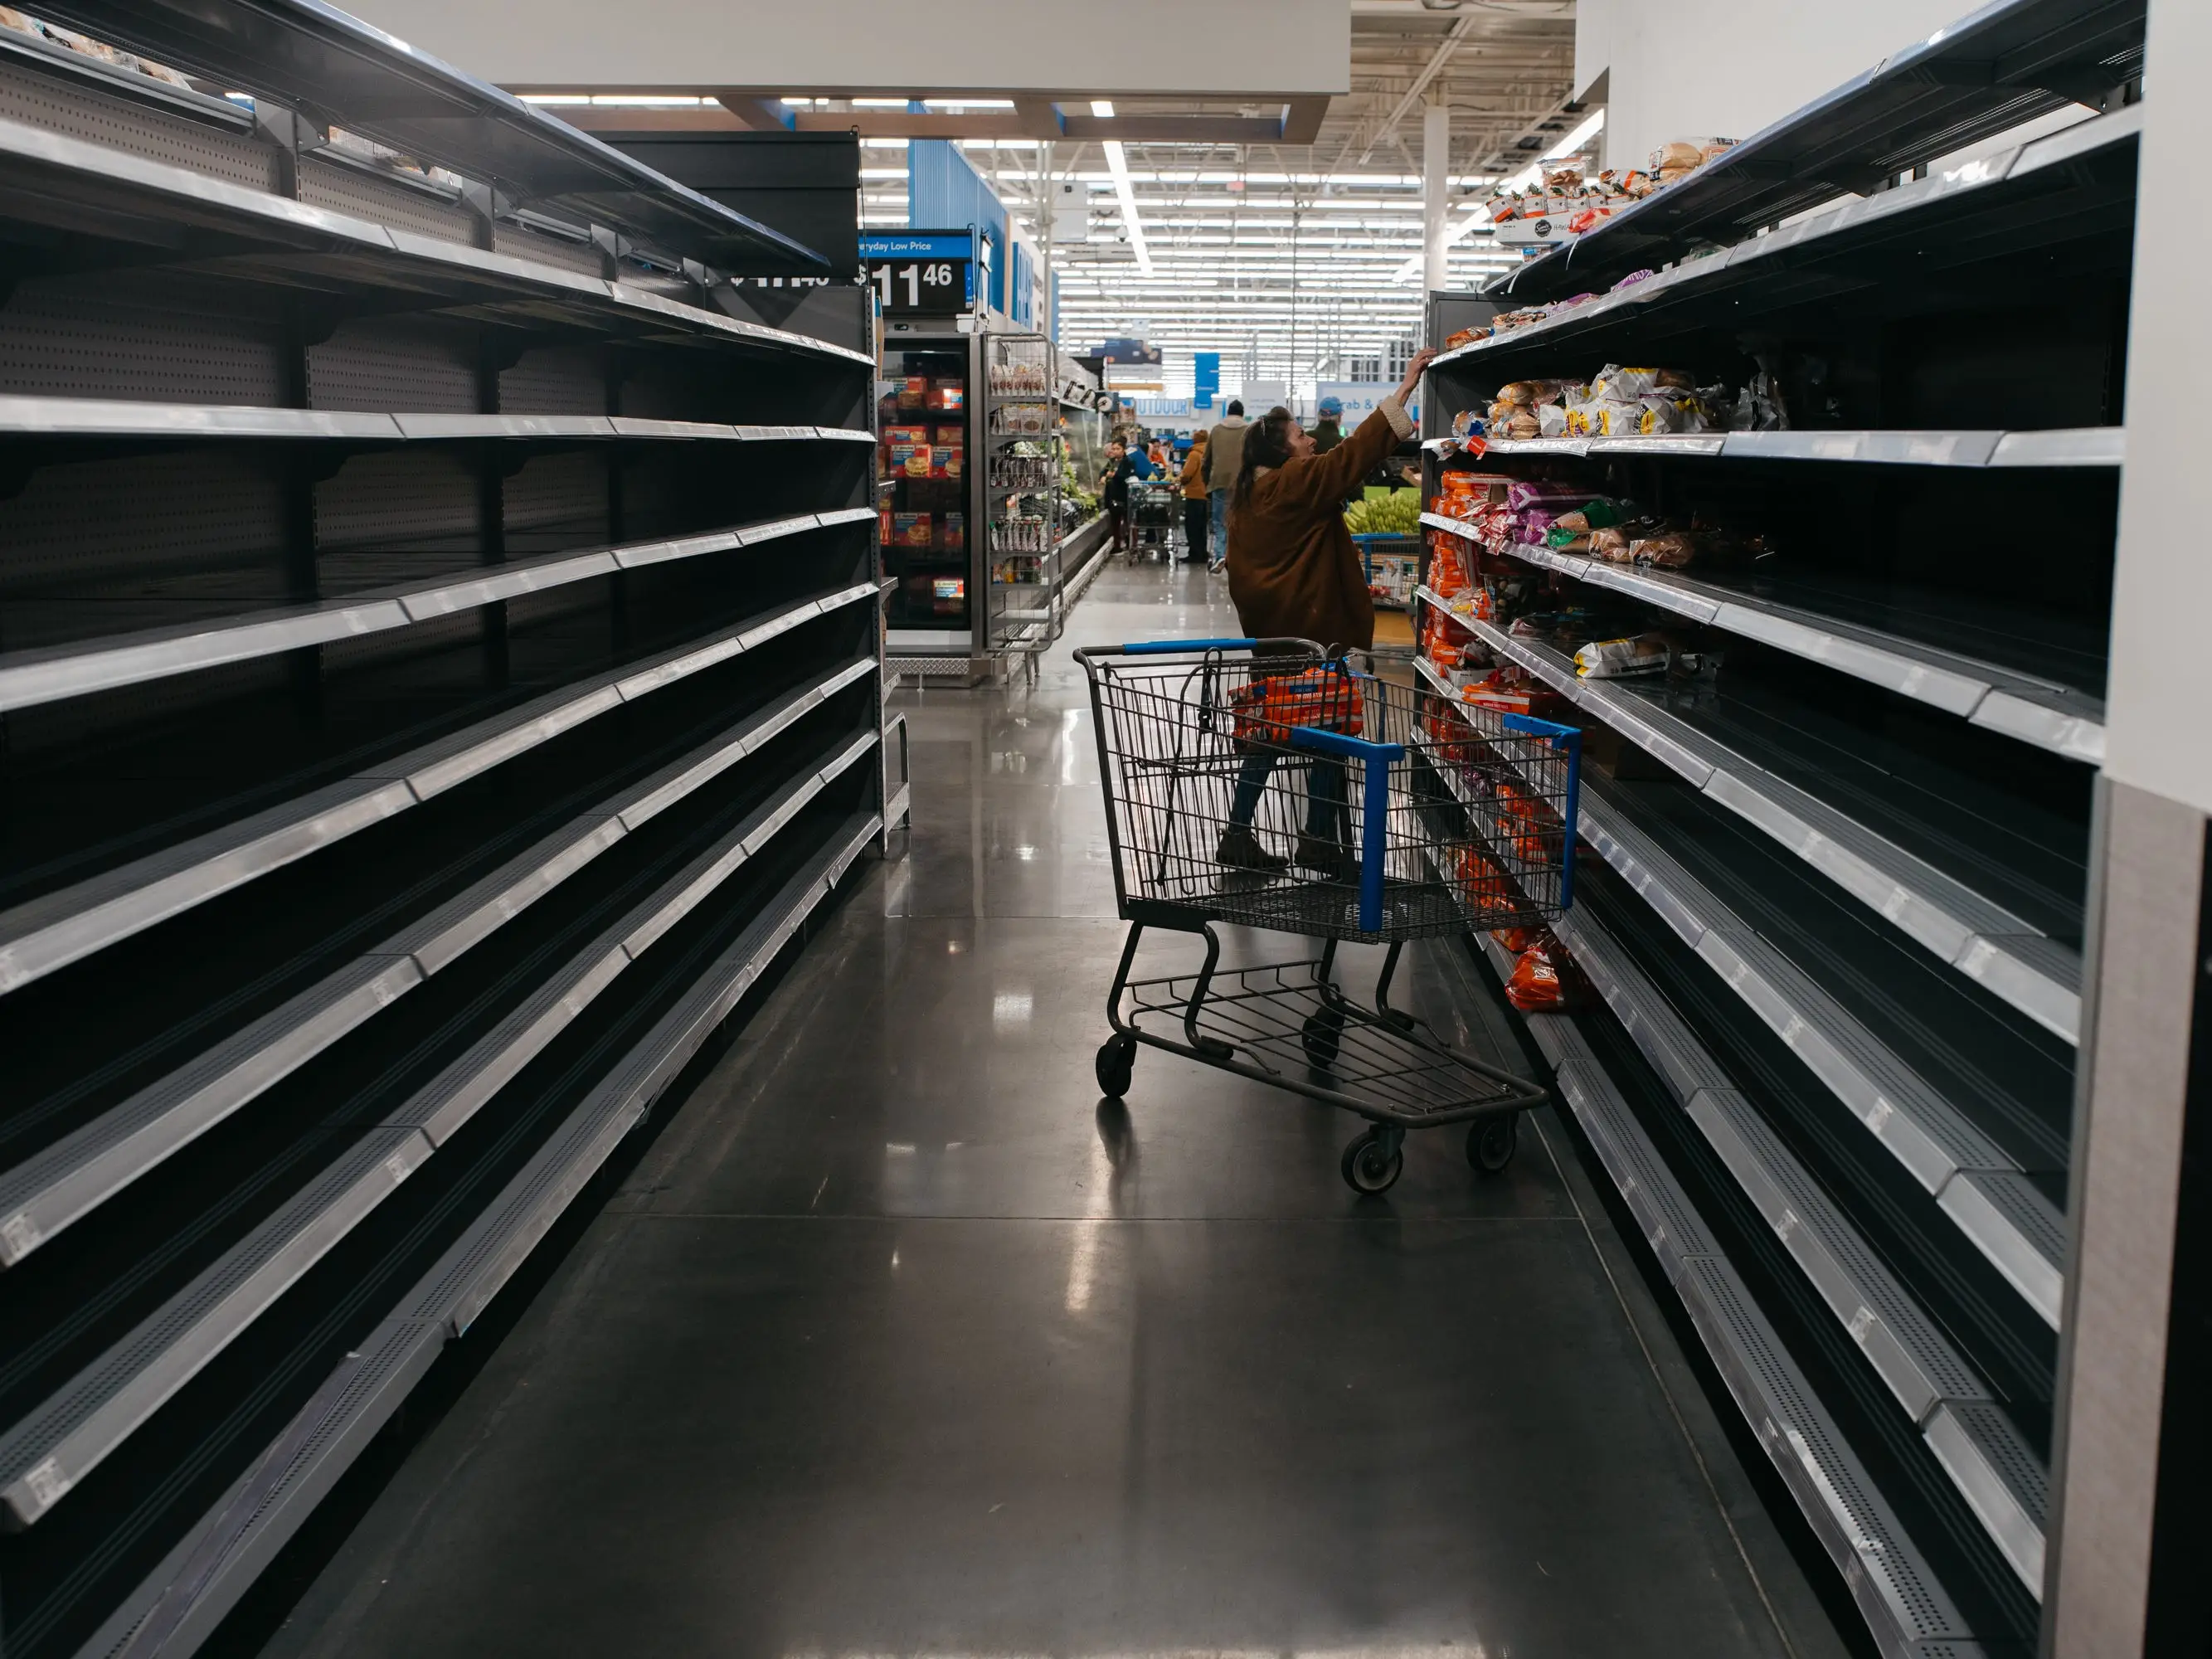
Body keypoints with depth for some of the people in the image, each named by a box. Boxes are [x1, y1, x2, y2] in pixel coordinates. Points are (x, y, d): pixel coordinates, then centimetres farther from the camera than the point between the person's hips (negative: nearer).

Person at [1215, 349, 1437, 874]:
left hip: (1272, 633, 9)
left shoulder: (1250, 495, 12)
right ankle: (1319, 844, 6)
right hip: (1312, 633, -9)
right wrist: (1403, 391, -15)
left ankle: (1237, 836, 14)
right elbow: (1353, 455, -18)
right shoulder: (1297, 483, -13)